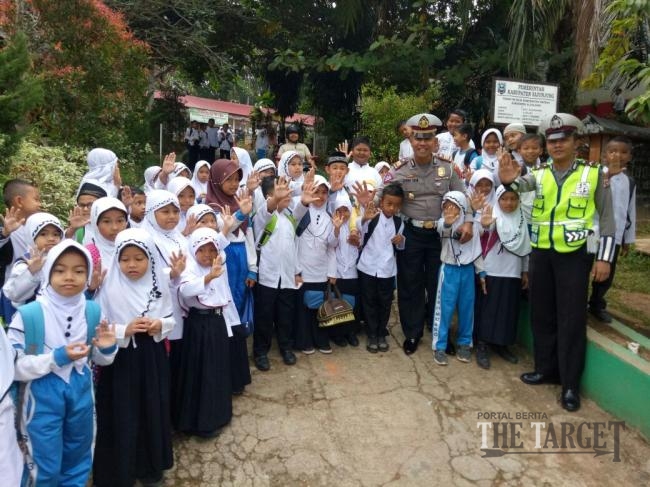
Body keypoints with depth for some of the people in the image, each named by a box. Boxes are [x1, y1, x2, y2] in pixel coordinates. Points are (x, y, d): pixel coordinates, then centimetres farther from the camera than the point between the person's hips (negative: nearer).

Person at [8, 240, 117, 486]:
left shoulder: (93, 311, -4)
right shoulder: (28, 314, -17)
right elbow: (12, 367, -17)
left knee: (78, 461, 23)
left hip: (81, 392, 4)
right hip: (43, 396, -4)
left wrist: (107, 348, -16)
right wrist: (57, 358, -25)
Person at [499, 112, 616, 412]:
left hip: (574, 255, -3)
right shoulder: (539, 174, 4)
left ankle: (570, 383, 14)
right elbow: (522, 183, -20)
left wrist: (604, 257, -4)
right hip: (541, 253, 3)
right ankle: (546, 369, 28)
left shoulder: (594, 174, -2)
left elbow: (607, 218, 1)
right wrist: (510, 179, -44)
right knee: (541, 315, 11)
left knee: (571, 319, 2)